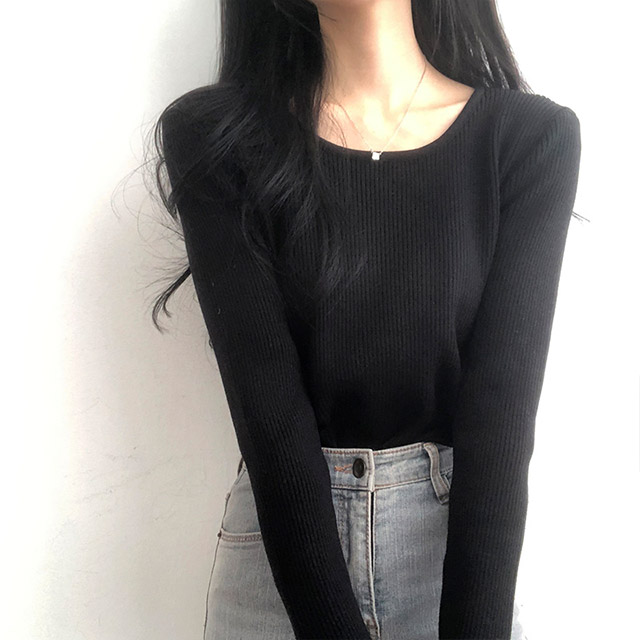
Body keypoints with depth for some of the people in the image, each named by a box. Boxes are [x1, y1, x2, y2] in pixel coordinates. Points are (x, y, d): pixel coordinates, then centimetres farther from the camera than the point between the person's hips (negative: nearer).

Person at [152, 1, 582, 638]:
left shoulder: (534, 138, -7)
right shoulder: (214, 138, -8)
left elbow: (502, 409, -13)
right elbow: (268, 407, -15)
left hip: (467, 538, 1)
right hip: (281, 547, 0)